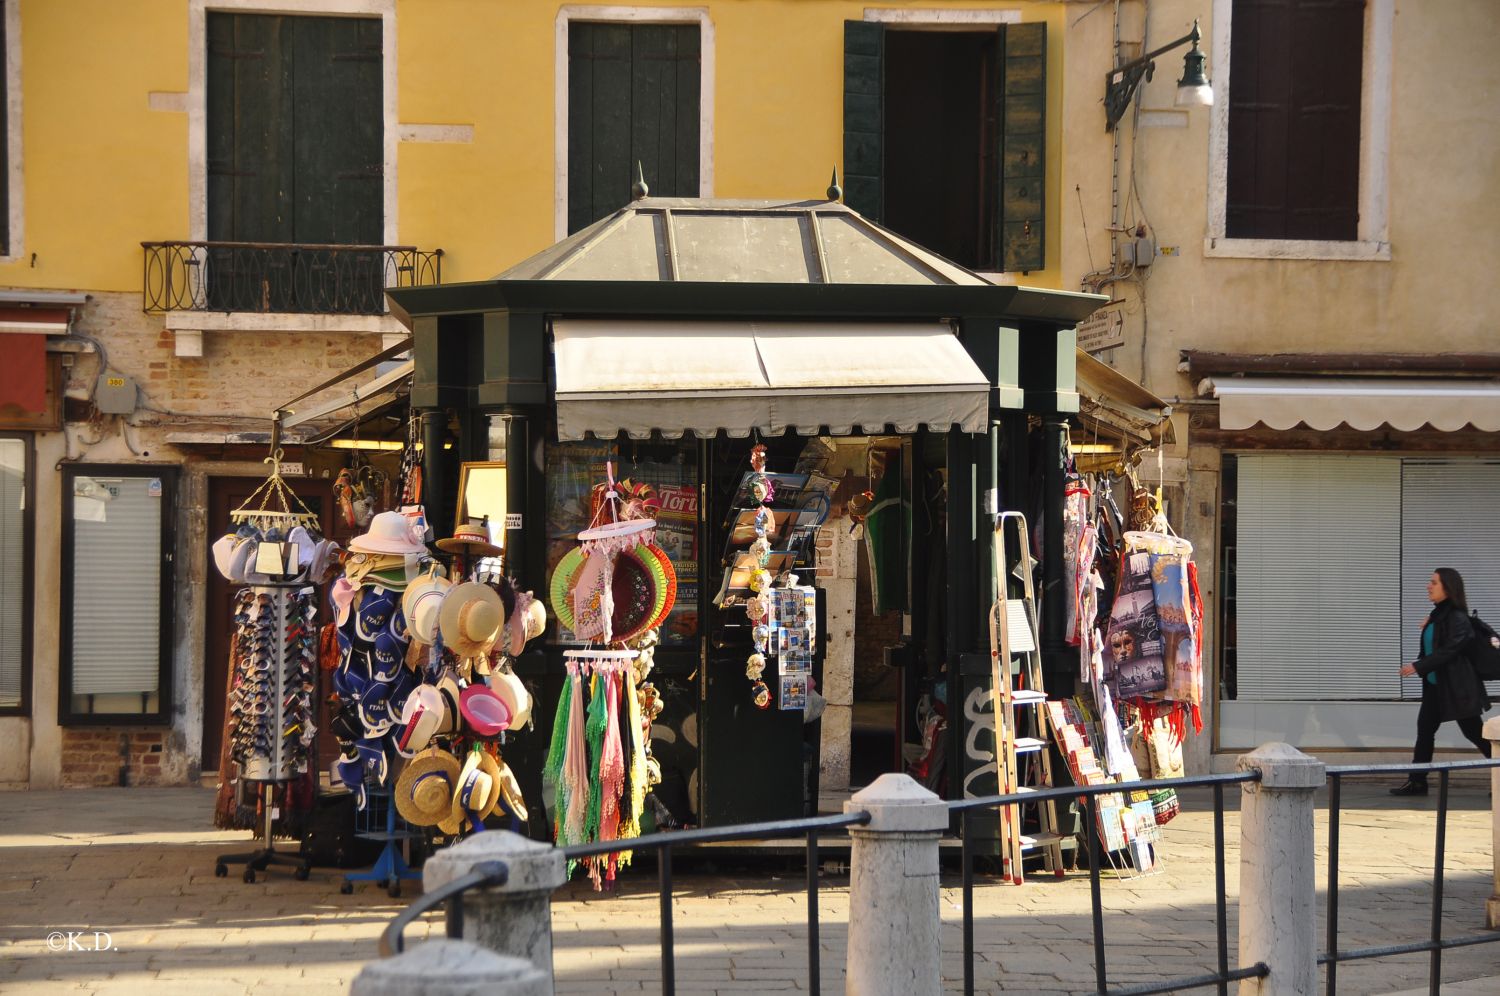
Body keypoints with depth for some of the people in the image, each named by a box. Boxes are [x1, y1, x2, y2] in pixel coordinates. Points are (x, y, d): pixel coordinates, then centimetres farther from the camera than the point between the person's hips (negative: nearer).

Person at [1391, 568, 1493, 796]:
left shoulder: (1457, 618, -16)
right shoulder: (1437, 615, 11)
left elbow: (1449, 650, -23)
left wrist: (1418, 666, -24)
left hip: (1457, 686, -9)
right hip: (1435, 684, 9)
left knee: (1474, 733, -1)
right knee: (1424, 729, 6)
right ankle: (1417, 782, 9)